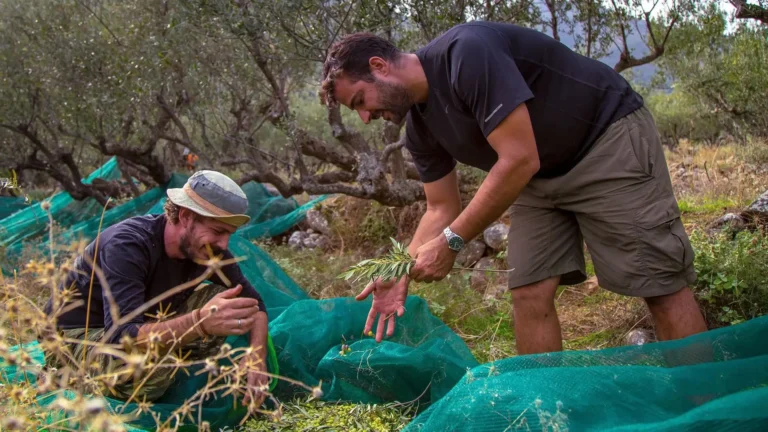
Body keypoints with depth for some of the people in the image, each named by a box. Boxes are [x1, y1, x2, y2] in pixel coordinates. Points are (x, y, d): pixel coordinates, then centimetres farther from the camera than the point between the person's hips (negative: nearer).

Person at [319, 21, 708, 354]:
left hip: (609, 137, -8)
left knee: (659, 283, -8)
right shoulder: (419, 127, -1)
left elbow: (520, 160, -31)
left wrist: (452, 242, -26)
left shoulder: (465, 54, -28)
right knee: (528, 294, -2)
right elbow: (441, 209, 7)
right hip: (543, 177, 8)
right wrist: (402, 274, -6)